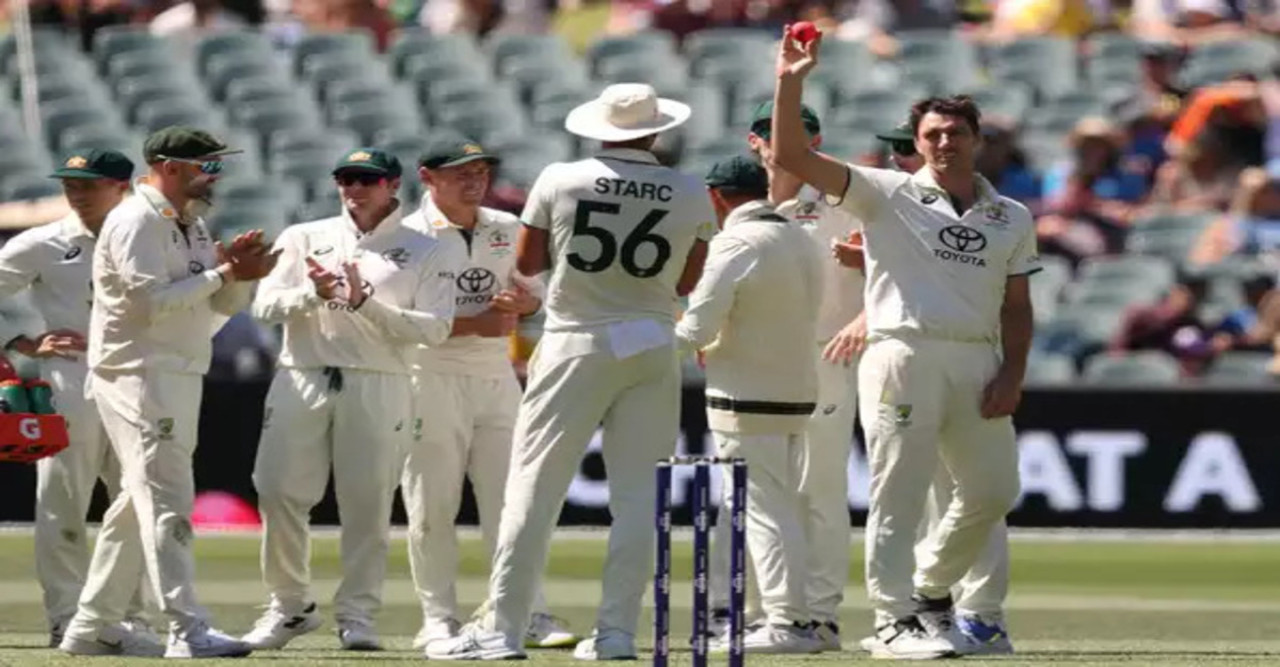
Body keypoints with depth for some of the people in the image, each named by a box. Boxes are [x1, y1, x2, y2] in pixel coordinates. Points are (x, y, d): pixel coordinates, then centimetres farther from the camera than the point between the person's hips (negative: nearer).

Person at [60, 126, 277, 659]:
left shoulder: (191, 226, 16)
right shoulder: (136, 222, -12)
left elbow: (224, 305, 18)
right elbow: (152, 302, -22)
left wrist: (241, 273, -3)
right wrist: (222, 274, -18)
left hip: (181, 378, 10)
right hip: (138, 377, -10)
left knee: (139, 503, 12)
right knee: (167, 500, -16)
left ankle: (93, 627, 18)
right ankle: (188, 630, -22)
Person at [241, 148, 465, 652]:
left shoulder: (427, 253, 8)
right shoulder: (304, 239, 15)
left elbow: (434, 328, -4)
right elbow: (265, 307, 5)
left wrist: (365, 304, -14)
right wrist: (314, 293, -14)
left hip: (378, 387, -2)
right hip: (302, 380, 2)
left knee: (368, 502, -4)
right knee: (279, 493, -4)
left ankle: (357, 614, 3)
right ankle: (290, 606, 9)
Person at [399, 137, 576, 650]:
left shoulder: (506, 230, 12)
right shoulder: (409, 236, -5)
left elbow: (535, 294, 21)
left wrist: (521, 301, -3)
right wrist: (475, 323, -18)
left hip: (497, 375, 4)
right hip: (433, 378, -4)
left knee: (510, 501, 1)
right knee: (432, 507, -1)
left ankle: (530, 616, 0)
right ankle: (439, 620, 6)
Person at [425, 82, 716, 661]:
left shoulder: (560, 181, -4)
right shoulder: (691, 195, 0)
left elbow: (526, 263, 5)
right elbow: (687, 283, 9)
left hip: (577, 346, -2)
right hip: (652, 349, 2)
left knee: (533, 485, 0)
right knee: (637, 493, 6)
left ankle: (503, 628, -4)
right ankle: (617, 630, 3)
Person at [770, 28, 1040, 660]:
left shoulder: (1011, 218, 14)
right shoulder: (888, 195, 3)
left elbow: (1016, 305, 16)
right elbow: (793, 157, -6)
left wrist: (1013, 374, 2)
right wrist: (790, 83, -17)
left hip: (978, 364, 5)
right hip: (905, 356, -5)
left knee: (994, 490, 6)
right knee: (898, 494, -7)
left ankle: (932, 589, 28)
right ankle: (895, 621, -3)